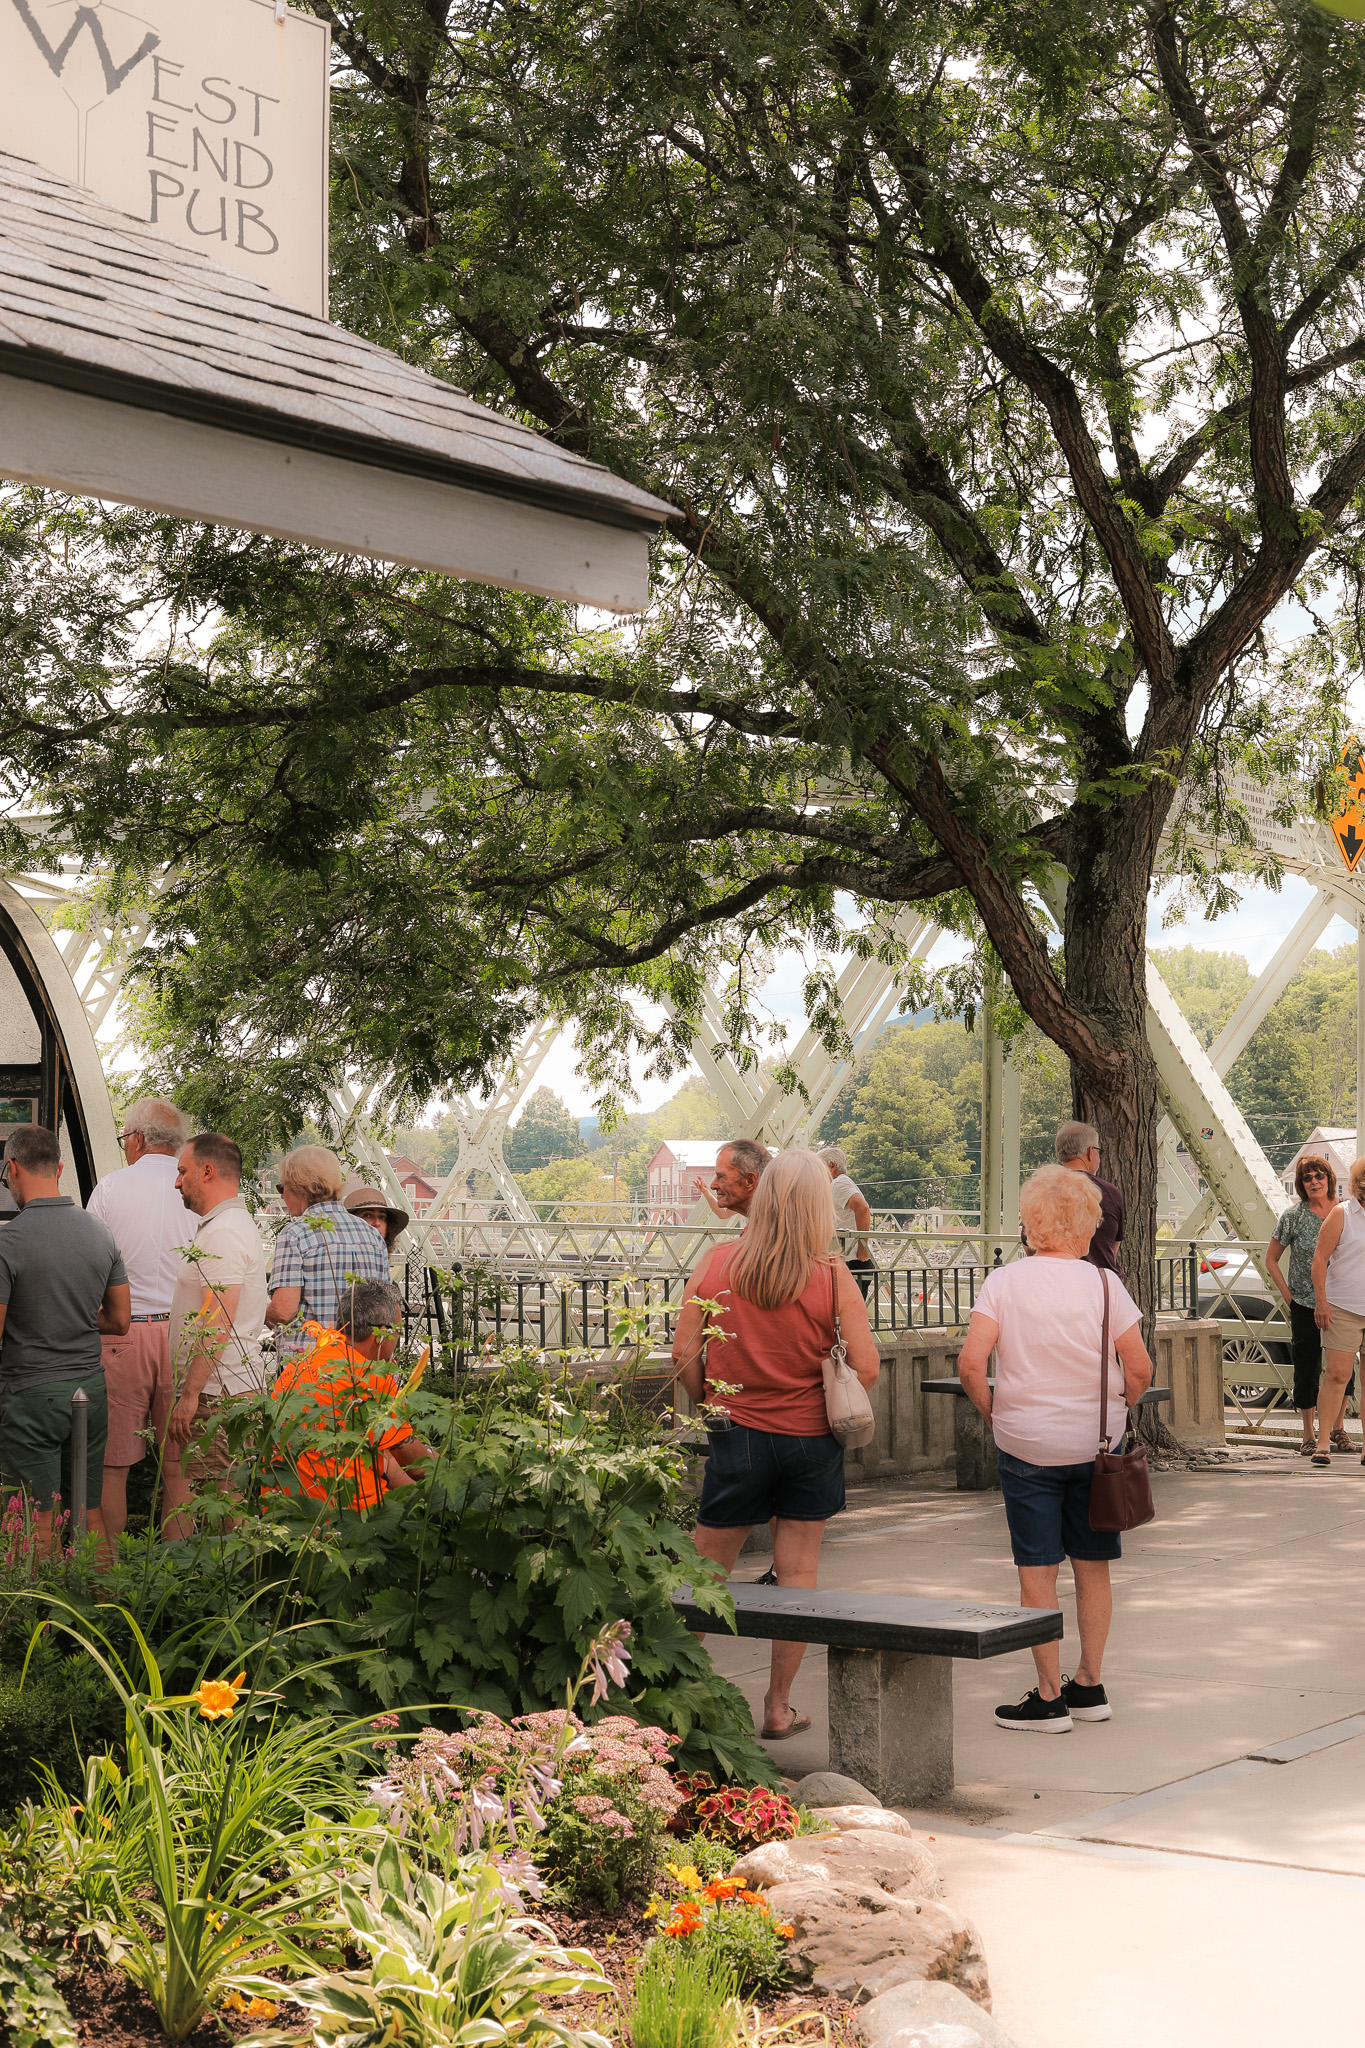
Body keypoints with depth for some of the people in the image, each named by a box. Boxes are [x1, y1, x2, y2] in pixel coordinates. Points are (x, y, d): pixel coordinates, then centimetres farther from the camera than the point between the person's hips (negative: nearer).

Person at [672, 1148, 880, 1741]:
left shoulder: (719, 1261, -5)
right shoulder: (831, 1275, -9)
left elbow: (684, 1351, -5)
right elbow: (866, 1367, -10)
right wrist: (834, 1412, 7)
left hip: (737, 1433, 1)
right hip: (810, 1440, 0)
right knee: (797, 1573, 9)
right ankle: (779, 1708, 15)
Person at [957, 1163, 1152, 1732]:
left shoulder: (1004, 1282, -7)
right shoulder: (1104, 1284, -5)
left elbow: (970, 1364, -15)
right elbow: (1139, 1370, -6)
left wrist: (994, 1414, 0)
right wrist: (1112, 1413, 10)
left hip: (1026, 1444, -1)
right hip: (1097, 1444, 2)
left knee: (1037, 1571, 4)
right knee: (1093, 1568, 14)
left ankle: (1049, 1699, 8)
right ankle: (1090, 1686, 23)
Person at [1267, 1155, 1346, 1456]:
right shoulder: (1293, 1217, -4)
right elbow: (1271, 1260, 3)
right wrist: (1288, 1294, -3)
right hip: (1305, 1306, -2)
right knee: (1307, 1369, 1)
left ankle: (1337, 1429, 24)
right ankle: (1309, 1437, 10)